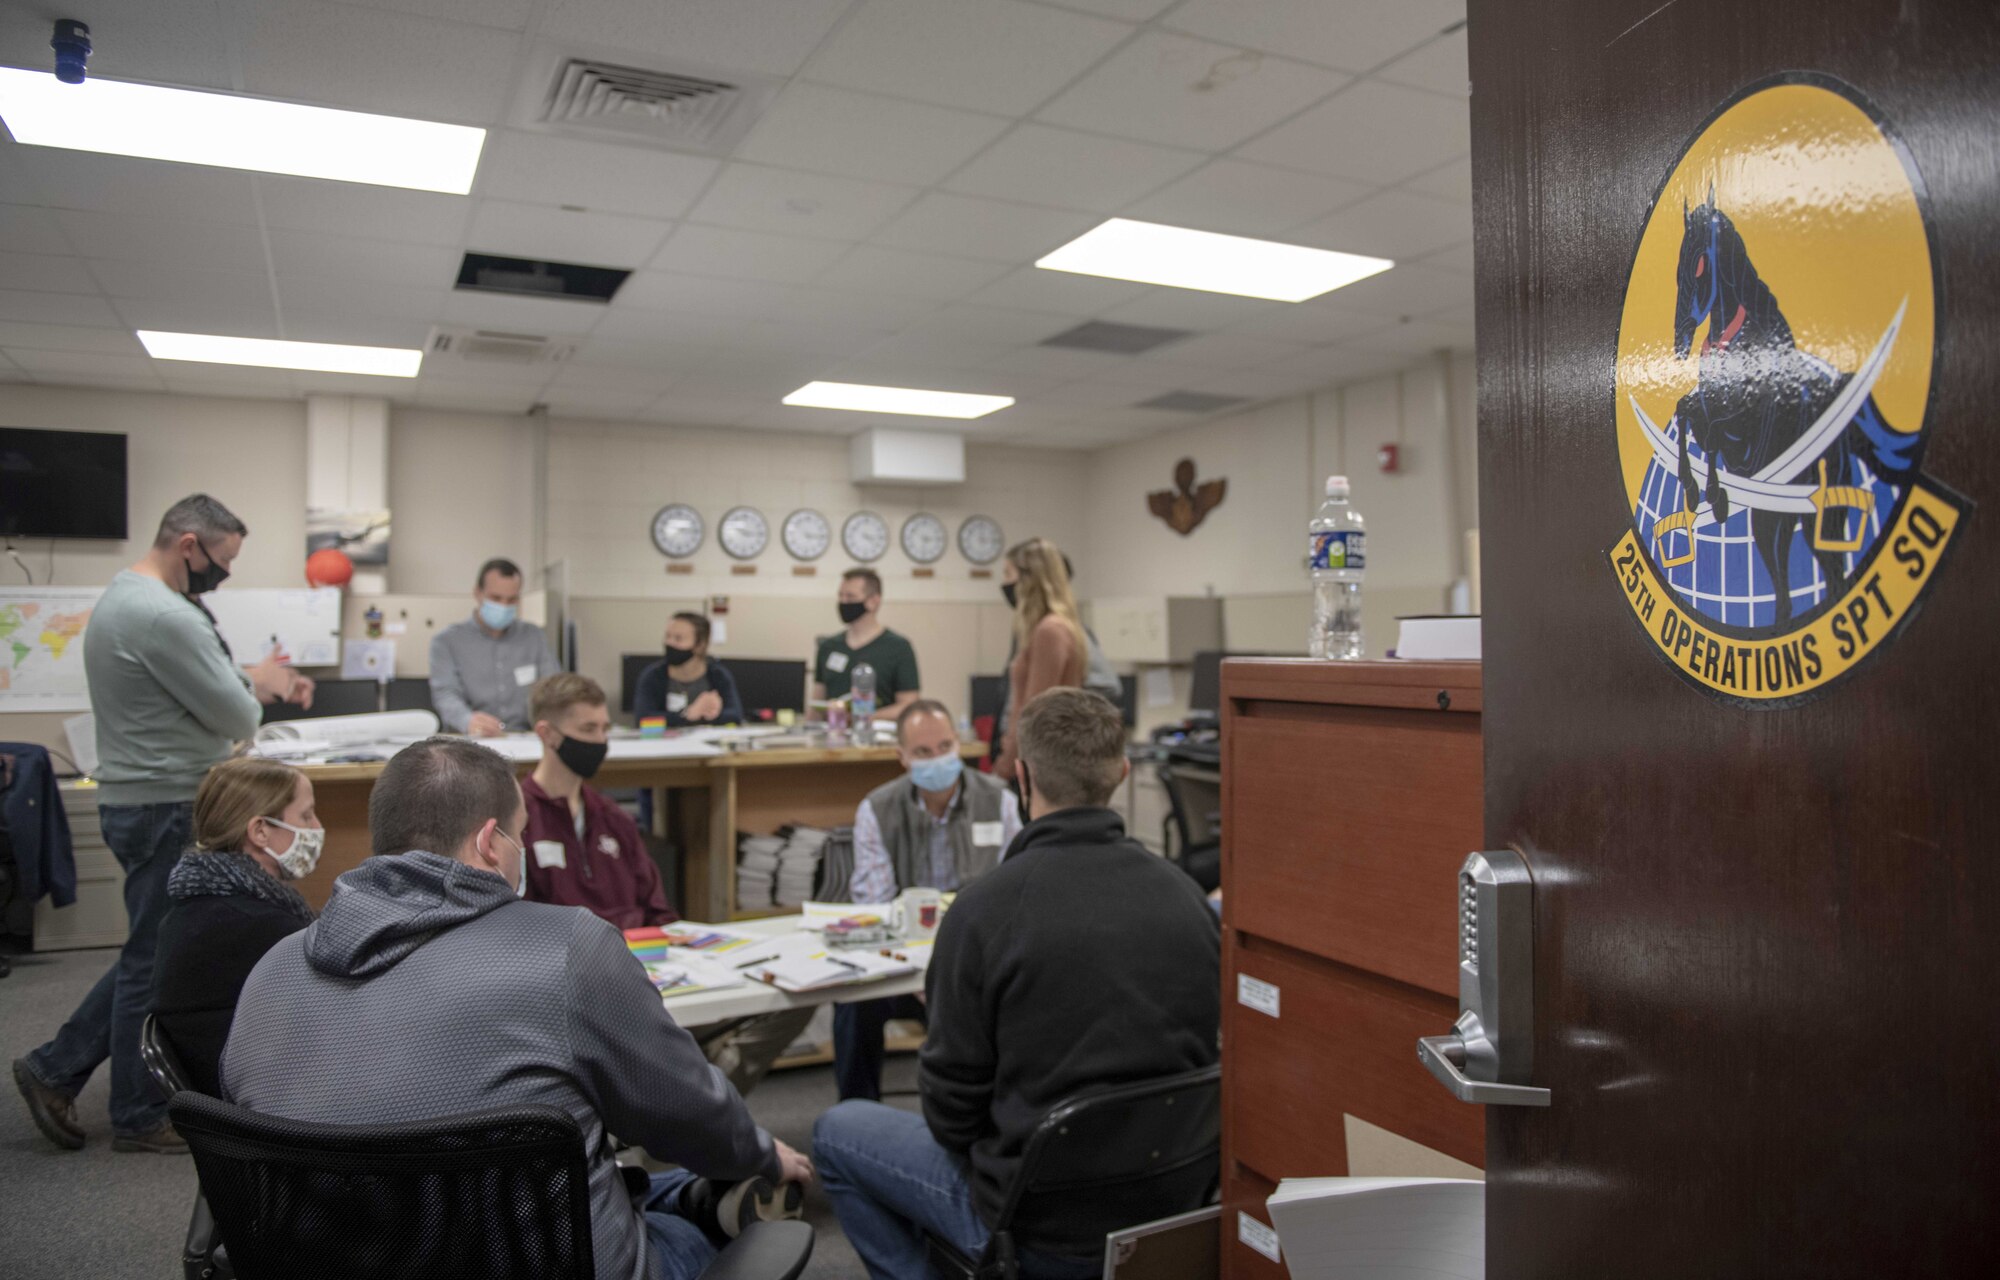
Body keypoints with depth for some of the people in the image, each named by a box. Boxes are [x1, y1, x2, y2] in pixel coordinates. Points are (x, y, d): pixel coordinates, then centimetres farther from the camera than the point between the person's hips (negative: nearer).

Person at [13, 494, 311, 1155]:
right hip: (167, 809, -10)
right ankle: (140, 1118, 18)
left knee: (151, 956, 22)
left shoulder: (122, 596, 11)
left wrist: (252, 678, 8)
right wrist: (256, 685, 2)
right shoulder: (166, 617, -23)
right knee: (159, 964, 4)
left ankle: (57, 1069, 28)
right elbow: (238, 719, -19)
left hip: (137, 799, 10)